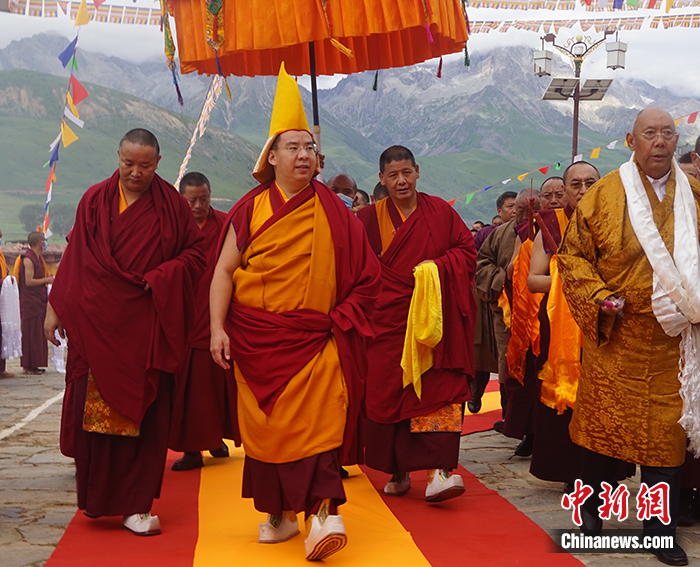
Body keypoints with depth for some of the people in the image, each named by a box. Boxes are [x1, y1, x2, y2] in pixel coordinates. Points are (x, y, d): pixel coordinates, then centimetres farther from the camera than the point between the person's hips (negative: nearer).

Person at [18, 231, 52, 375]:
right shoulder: (28, 259, -14)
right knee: (31, 333, -6)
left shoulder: (38, 258, 16)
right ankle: (28, 366, -2)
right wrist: (47, 280, -12)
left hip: (39, 301, 9)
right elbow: (29, 281, -20)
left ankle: (35, 364, 14)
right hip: (30, 302, -9)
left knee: (38, 334, 9)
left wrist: (48, 279, 10)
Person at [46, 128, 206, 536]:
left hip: (147, 326, 0)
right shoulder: (95, 200, 6)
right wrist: (56, 310, 8)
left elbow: (196, 252, 6)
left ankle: (135, 504, 10)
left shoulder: (172, 205, 3)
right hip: (96, 322, 1)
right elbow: (75, 258, 9)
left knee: (144, 412, 0)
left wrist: (160, 277, -10)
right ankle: (97, 498, 20)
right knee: (95, 407, 3)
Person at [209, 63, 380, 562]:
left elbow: (365, 274, 7)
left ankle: (322, 513, -15)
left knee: (317, 421, -13)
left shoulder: (333, 213, 4)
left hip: (315, 339, -1)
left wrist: (339, 318, -1)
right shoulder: (250, 209, 4)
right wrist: (218, 328, -7)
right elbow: (224, 270, 2)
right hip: (255, 339, 1)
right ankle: (278, 515, 18)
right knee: (265, 426, 6)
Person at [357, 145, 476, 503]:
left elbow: (467, 249, 7)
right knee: (388, 390, 2)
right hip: (388, 319, 1)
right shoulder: (370, 218, 6)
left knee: (438, 389, -11)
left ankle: (440, 470, -14)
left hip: (433, 319, -1)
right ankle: (398, 471, 17)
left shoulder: (439, 211, 6)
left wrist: (438, 266, -10)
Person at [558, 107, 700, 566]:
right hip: (615, 338, -2)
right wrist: (598, 299, -12)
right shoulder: (604, 195, 0)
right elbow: (572, 255, 1)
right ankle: (593, 506, 27)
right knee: (604, 422, 5)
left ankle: (661, 528, 18)